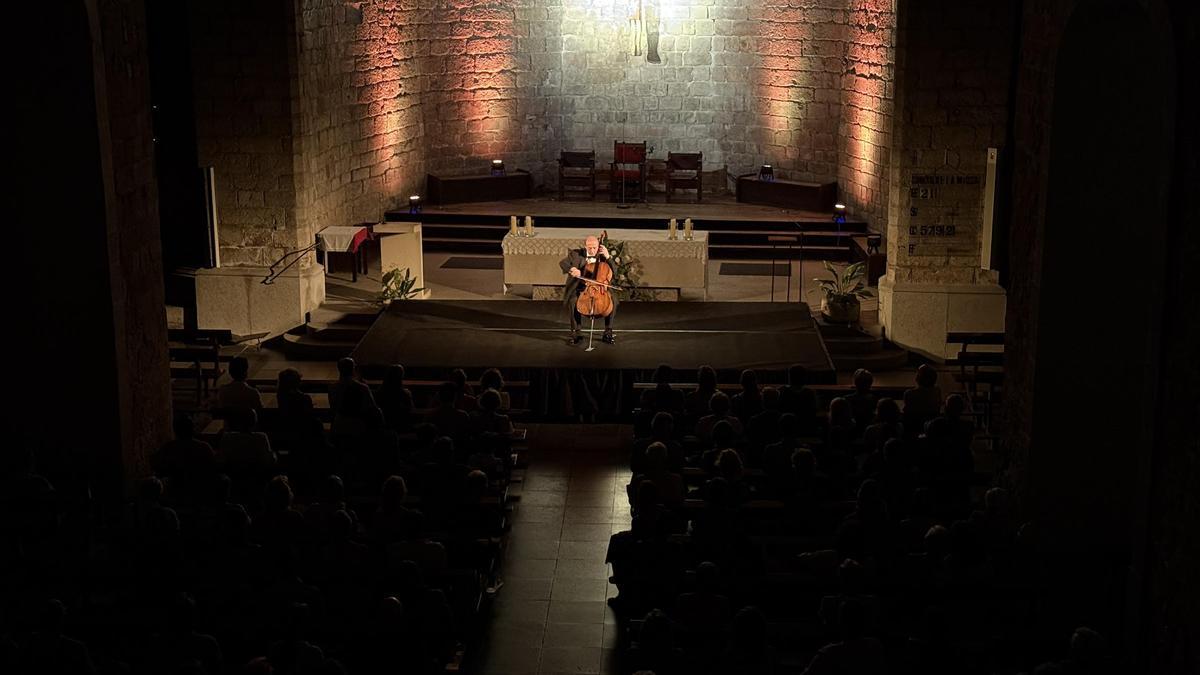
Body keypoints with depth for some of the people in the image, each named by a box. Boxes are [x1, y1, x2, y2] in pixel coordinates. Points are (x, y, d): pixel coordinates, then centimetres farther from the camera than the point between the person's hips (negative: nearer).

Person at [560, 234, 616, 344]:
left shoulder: (602, 256, 8)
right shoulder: (576, 254, 3)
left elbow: (614, 272, 2)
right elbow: (562, 263, -10)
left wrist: (607, 257, -9)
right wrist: (571, 268, -30)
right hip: (580, 289, -2)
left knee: (613, 300, -24)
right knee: (573, 301, -33)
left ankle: (608, 332, -11)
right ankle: (575, 333, -18)